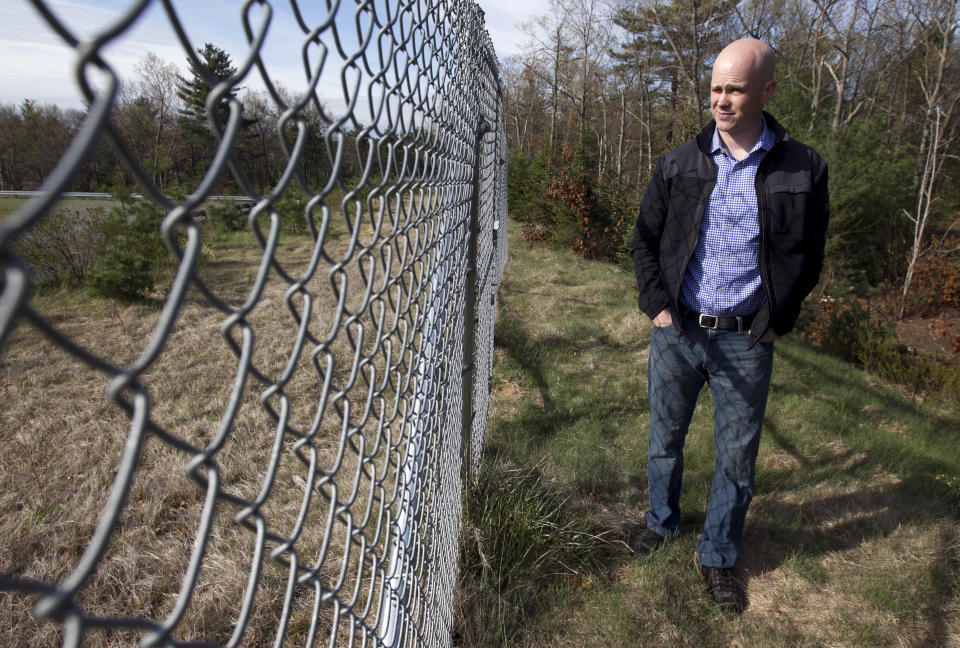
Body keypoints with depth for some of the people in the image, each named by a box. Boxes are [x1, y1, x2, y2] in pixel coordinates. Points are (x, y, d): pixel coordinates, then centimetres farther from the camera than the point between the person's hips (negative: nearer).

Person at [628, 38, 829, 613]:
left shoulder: (802, 169, -4)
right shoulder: (679, 165, 0)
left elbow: (807, 257, 5)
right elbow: (645, 240, 8)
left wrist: (777, 323, -1)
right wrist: (656, 305, -1)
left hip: (746, 342, -1)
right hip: (676, 332, 1)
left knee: (737, 458, 10)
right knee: (665, 438, 16)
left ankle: (718, 556, 32)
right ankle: (663, 521, 42)